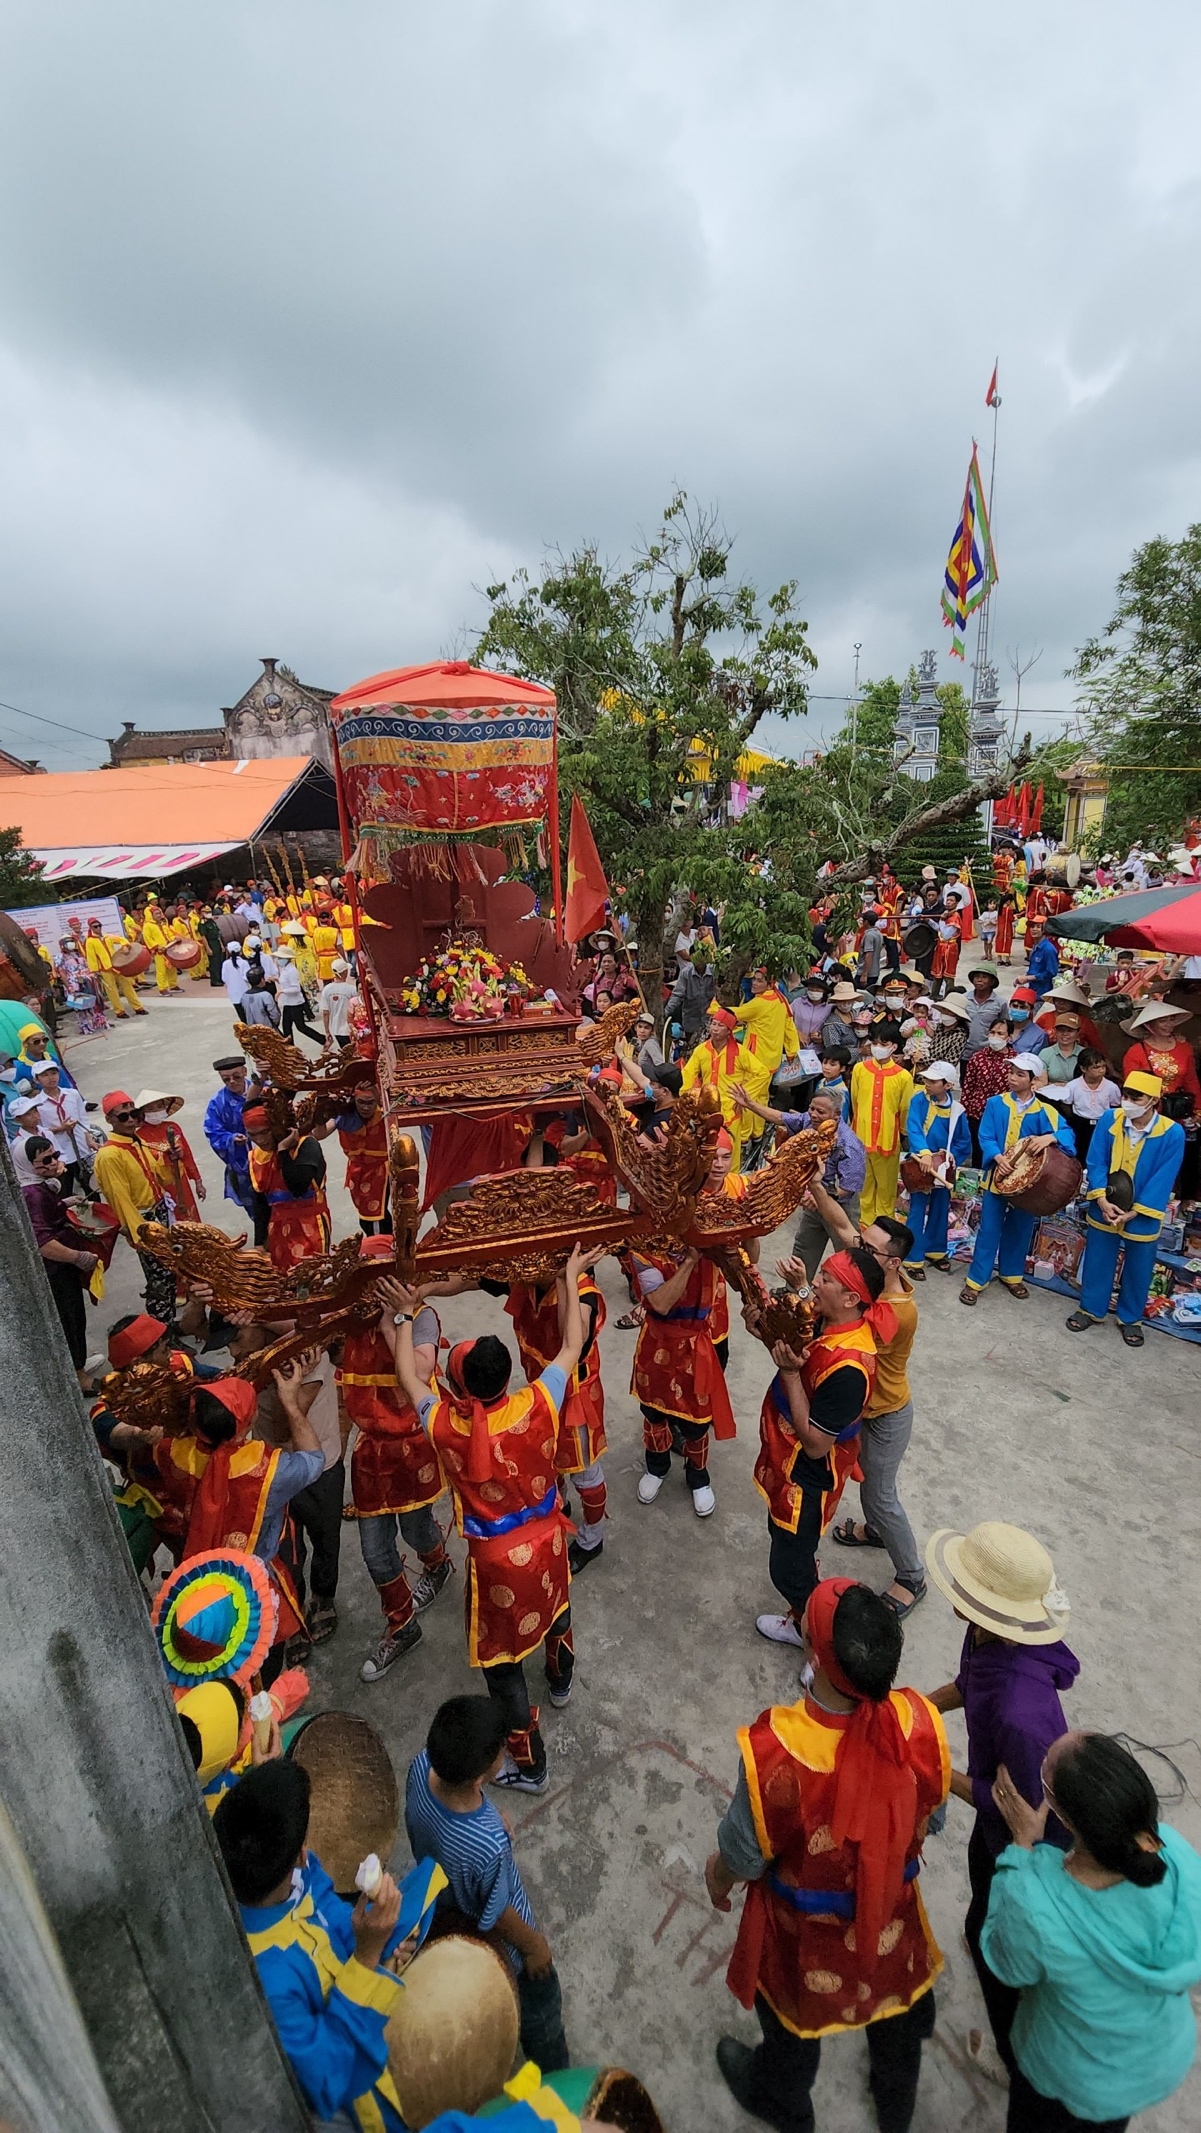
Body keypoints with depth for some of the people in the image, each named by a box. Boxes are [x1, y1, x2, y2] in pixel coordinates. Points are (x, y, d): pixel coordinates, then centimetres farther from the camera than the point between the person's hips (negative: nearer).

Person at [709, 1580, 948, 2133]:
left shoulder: (775, 1751, -42)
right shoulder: (920, 1725, -32)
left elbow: (745, 1853, -22)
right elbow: (926, 1818, -10)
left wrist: (717, 1877, 2)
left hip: (805, 1925, -2)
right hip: (890, 1908, 2)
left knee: (792, 2010, 31)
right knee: (895, 1996, 35)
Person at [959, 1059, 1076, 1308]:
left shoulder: (1044, 1111, -5)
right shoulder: (995, 1104, -5)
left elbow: (1066, 1132, -17)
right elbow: (985, 1137, -9)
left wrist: (1049, 1137, -39)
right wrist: (998, 1158, -26)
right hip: (998, 1176, -1)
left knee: (1020, 1229, 14)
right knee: (989, 1229, 2)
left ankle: (1011, 1274, 33)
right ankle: (976, 1280, 10)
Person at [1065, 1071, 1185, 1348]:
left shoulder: (1173, 1134, -17)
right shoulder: (1109, 1119, -12)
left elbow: (1162, 1180, -14)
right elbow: (1096, 1162, -8)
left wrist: (1133, 1212, -16)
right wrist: (1102, 1200, -18)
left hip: (1143, 1215, -1)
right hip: (1104, 1208, 1)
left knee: (1138, 1269, 14)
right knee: (1097, 1261, 14)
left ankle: (1130, 1319, 35)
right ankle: (1091, 1309, 33)